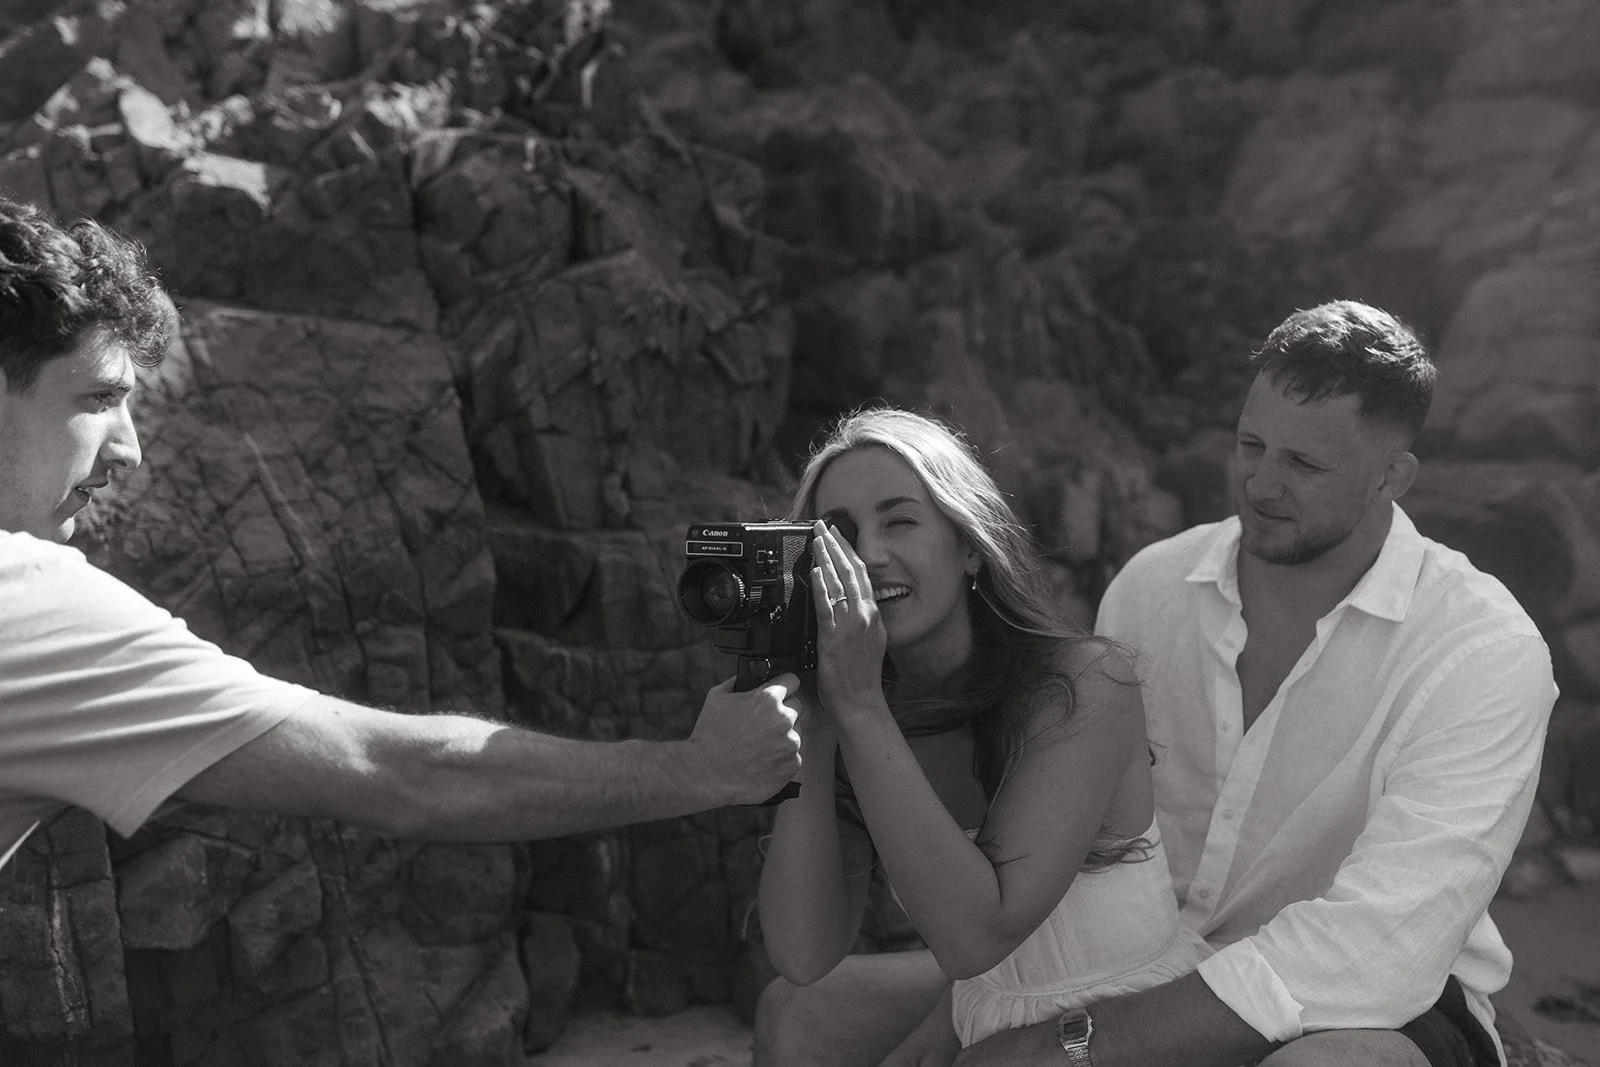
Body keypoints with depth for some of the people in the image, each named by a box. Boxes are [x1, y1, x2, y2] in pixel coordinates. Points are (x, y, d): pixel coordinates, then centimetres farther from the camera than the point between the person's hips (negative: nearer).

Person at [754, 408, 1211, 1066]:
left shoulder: (1083, 684, -20)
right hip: (995, 1008, 6)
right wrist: (811, 725, -22)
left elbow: (974, 935, -29)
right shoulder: (863, 721, -5)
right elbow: (805, 958, -15)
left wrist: (859, 707, -30)